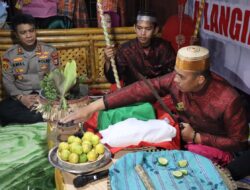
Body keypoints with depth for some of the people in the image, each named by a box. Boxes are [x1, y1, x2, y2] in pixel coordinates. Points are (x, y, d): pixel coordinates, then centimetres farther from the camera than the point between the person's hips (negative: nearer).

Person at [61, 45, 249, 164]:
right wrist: (93, 106, -29)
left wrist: (196, 138, -25)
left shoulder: (228, 101, -31)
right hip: (185, 133, 4)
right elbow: (139, 90, -25)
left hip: (215, 146, -4)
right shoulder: (176, 80, -21)